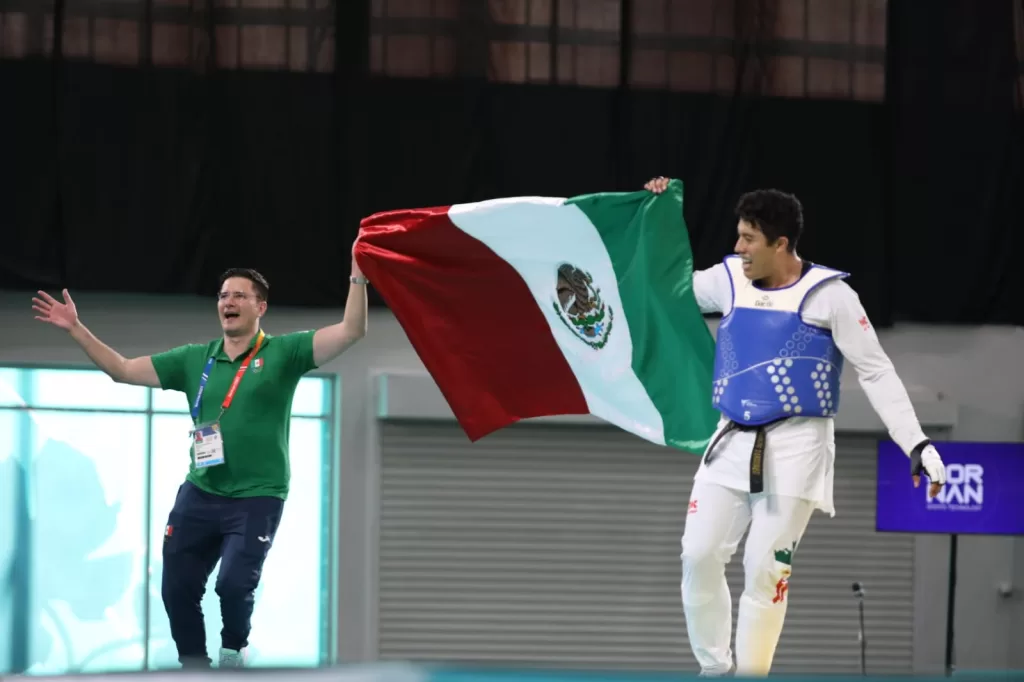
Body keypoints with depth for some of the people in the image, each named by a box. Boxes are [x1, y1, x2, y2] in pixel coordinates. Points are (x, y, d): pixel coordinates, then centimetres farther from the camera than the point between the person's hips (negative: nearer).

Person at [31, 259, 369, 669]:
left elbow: (351, 331, -13)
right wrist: (76, 329, 2)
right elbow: (123, 370, 10)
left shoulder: (283, 353, -3)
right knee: (178, 589, 6)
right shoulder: (195, 359, 7)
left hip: (257, 498, -5)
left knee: (234, 584, -19)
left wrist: (358, 275, -25)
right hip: (199, 495, 5)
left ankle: (235, 648, 14)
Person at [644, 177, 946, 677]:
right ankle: (715, 669, 12)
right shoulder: (730, 280, 9)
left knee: (764, 568, -8)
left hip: (795, 448, -5)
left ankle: (750, 674, 0)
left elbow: (876, 372, -3)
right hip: (732, 443, 5)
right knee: (699, 556, -2)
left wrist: (917, 445, -10)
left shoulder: (827, 294, -5)